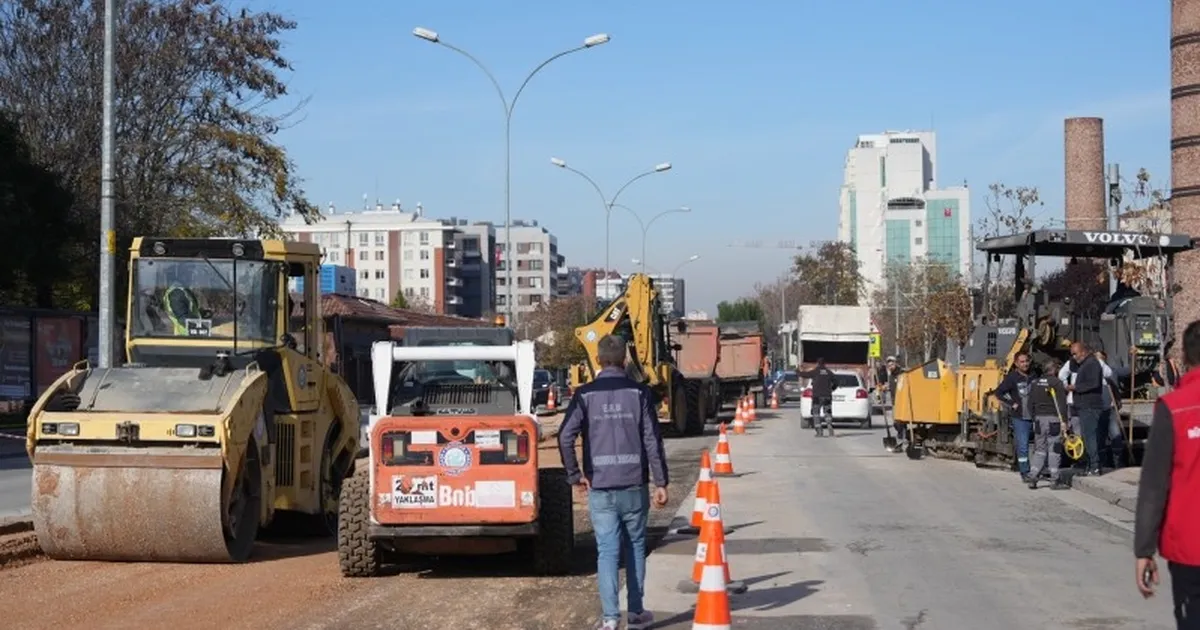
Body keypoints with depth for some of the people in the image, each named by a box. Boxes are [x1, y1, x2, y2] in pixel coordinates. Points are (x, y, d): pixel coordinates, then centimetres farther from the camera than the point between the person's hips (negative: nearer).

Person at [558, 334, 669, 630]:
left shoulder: (585, 395, 0)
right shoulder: (639, 393, -1)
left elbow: (566, 436, -10)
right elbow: (652, 440, -3)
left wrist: (575, 475, 0)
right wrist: (660, 482, 0)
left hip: (599, 487, 0)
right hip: (634, 485, 0)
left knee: (607, 550, 1)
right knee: (635, 547, 13)